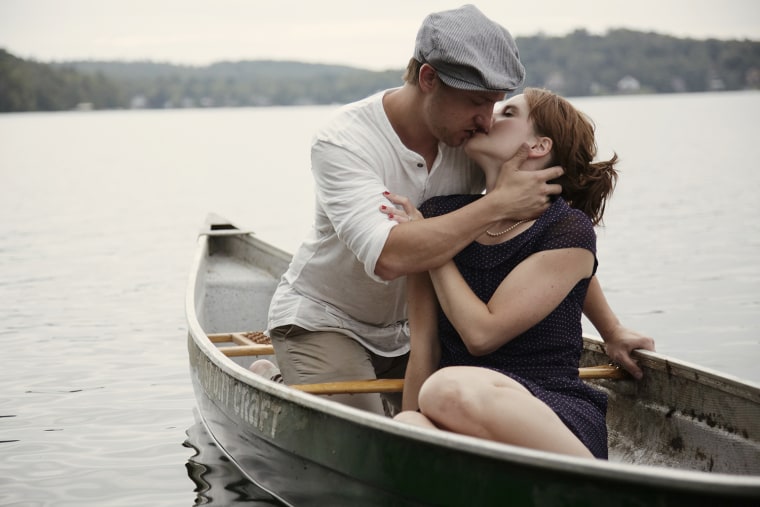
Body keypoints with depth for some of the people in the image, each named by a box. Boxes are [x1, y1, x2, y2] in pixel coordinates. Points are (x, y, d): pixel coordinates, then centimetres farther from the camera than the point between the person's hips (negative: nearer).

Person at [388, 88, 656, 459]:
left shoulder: (569, 232, -4)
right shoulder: (436, 215, 11)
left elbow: (481, 334, -9)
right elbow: (424, 345, 9)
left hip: (556, 420, -3)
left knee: (449, 389, -37)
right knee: (405, 430, -33)